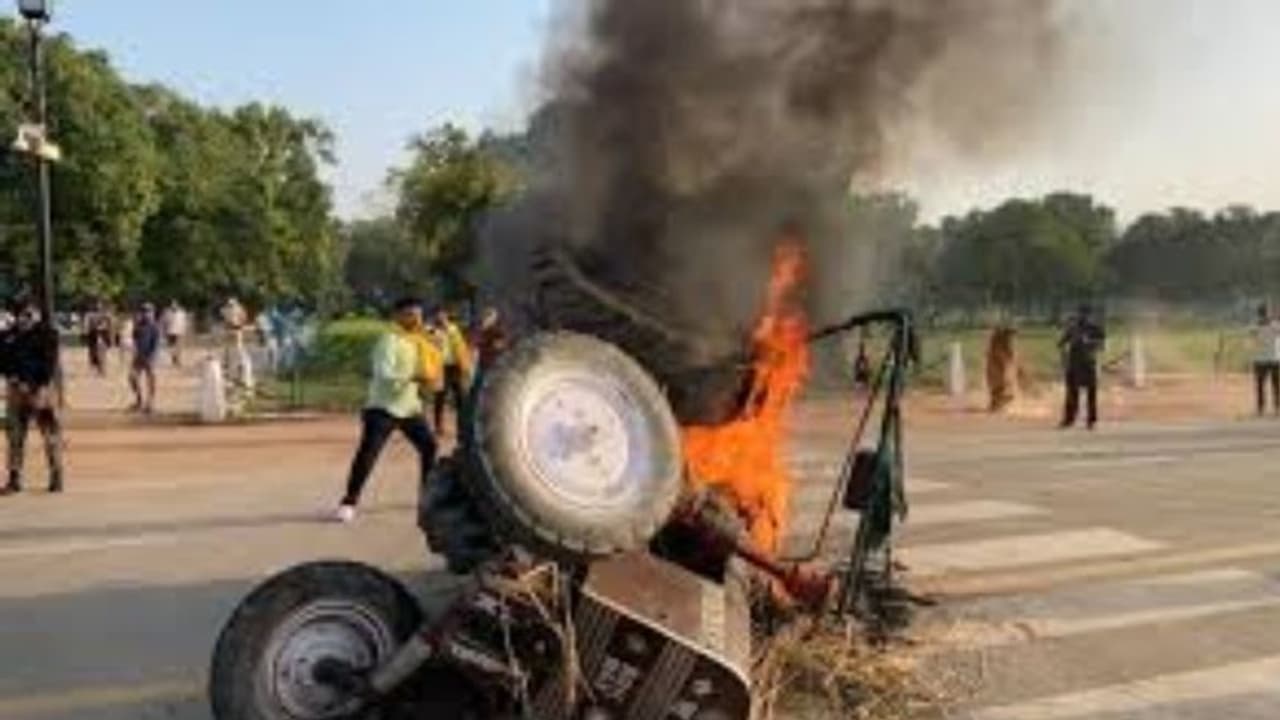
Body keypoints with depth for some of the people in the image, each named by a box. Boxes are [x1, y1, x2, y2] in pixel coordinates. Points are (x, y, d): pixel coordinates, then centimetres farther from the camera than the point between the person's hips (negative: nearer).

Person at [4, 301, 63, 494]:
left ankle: (56, 478, 2)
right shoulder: (12, 335, 10)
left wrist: (38, 387, -16)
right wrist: (13, 378, -8)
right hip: (16, 389, 5)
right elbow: (5, 359, 10)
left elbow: (50, 362, -9)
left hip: (40, 388, -5)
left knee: (51, 433, -4)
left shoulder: (47, 334, -3)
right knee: (15, 434, 6)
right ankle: (14, 479, 11)